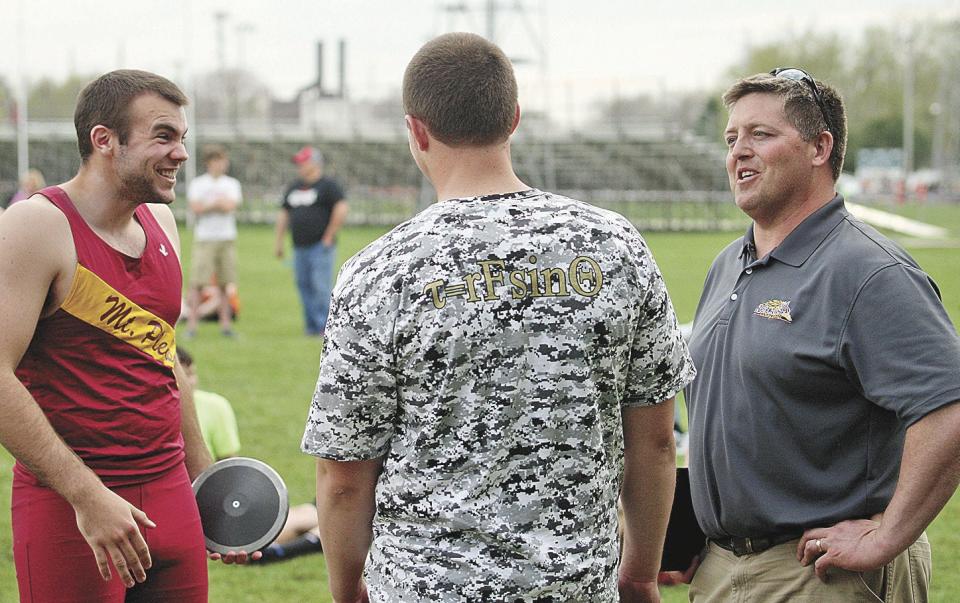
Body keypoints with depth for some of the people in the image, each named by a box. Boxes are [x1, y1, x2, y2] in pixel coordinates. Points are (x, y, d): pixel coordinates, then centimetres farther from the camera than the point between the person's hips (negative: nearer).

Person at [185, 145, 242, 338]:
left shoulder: (232, 184, 11)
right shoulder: (198, 183, 5)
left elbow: (231, 205, -5)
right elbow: (195, 208, -9)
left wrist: (207, 205, -3)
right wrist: (219, 203, -5)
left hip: (227, 238, 3)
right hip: (204, 238, -3)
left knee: (225, 284, 4)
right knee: (197, 282, -7)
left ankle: (225, 324, 9)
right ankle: (192, 324, -6)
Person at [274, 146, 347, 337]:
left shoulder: (328, 185, -4)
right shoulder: (294, 187, 18)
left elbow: (341, 210, -13)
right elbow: (283, 214, 22)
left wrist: (329, 237, -13)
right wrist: (279, 241, 16)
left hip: (320, 247, -7)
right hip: (300, 248, 7)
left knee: (321, 287, -11)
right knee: (304, 287, 7)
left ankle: (324, 327, -9)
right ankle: (312, 328, 13)